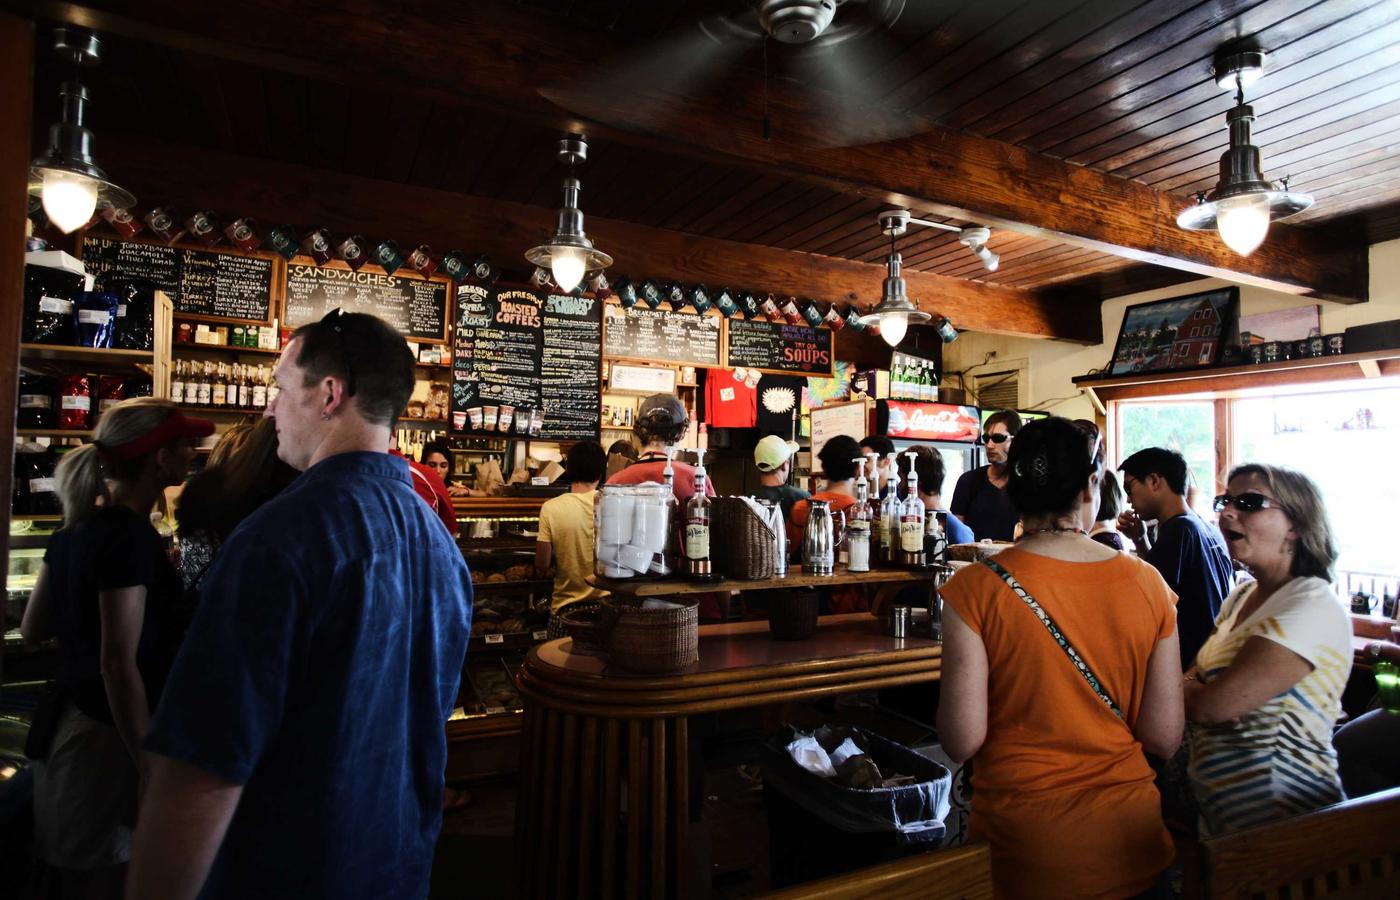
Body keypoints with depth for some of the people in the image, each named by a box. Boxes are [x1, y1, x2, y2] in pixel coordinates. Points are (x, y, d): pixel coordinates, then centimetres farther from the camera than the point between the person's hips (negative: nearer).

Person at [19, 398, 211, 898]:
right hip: (108, 737, -9)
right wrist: (151, 769, -19)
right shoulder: (131, 536, -22)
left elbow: (32, 628, 15)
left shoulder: (78, 525, 5)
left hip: (70, 721, 9)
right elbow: (118, 665, -23)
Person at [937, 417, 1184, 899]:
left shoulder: (975, 589, -19)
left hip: (1023, 846, -2)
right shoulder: (1148, 583, -9)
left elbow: (962, 740, -17)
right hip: (1131, 843, 3)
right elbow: (1165, 737, -5)